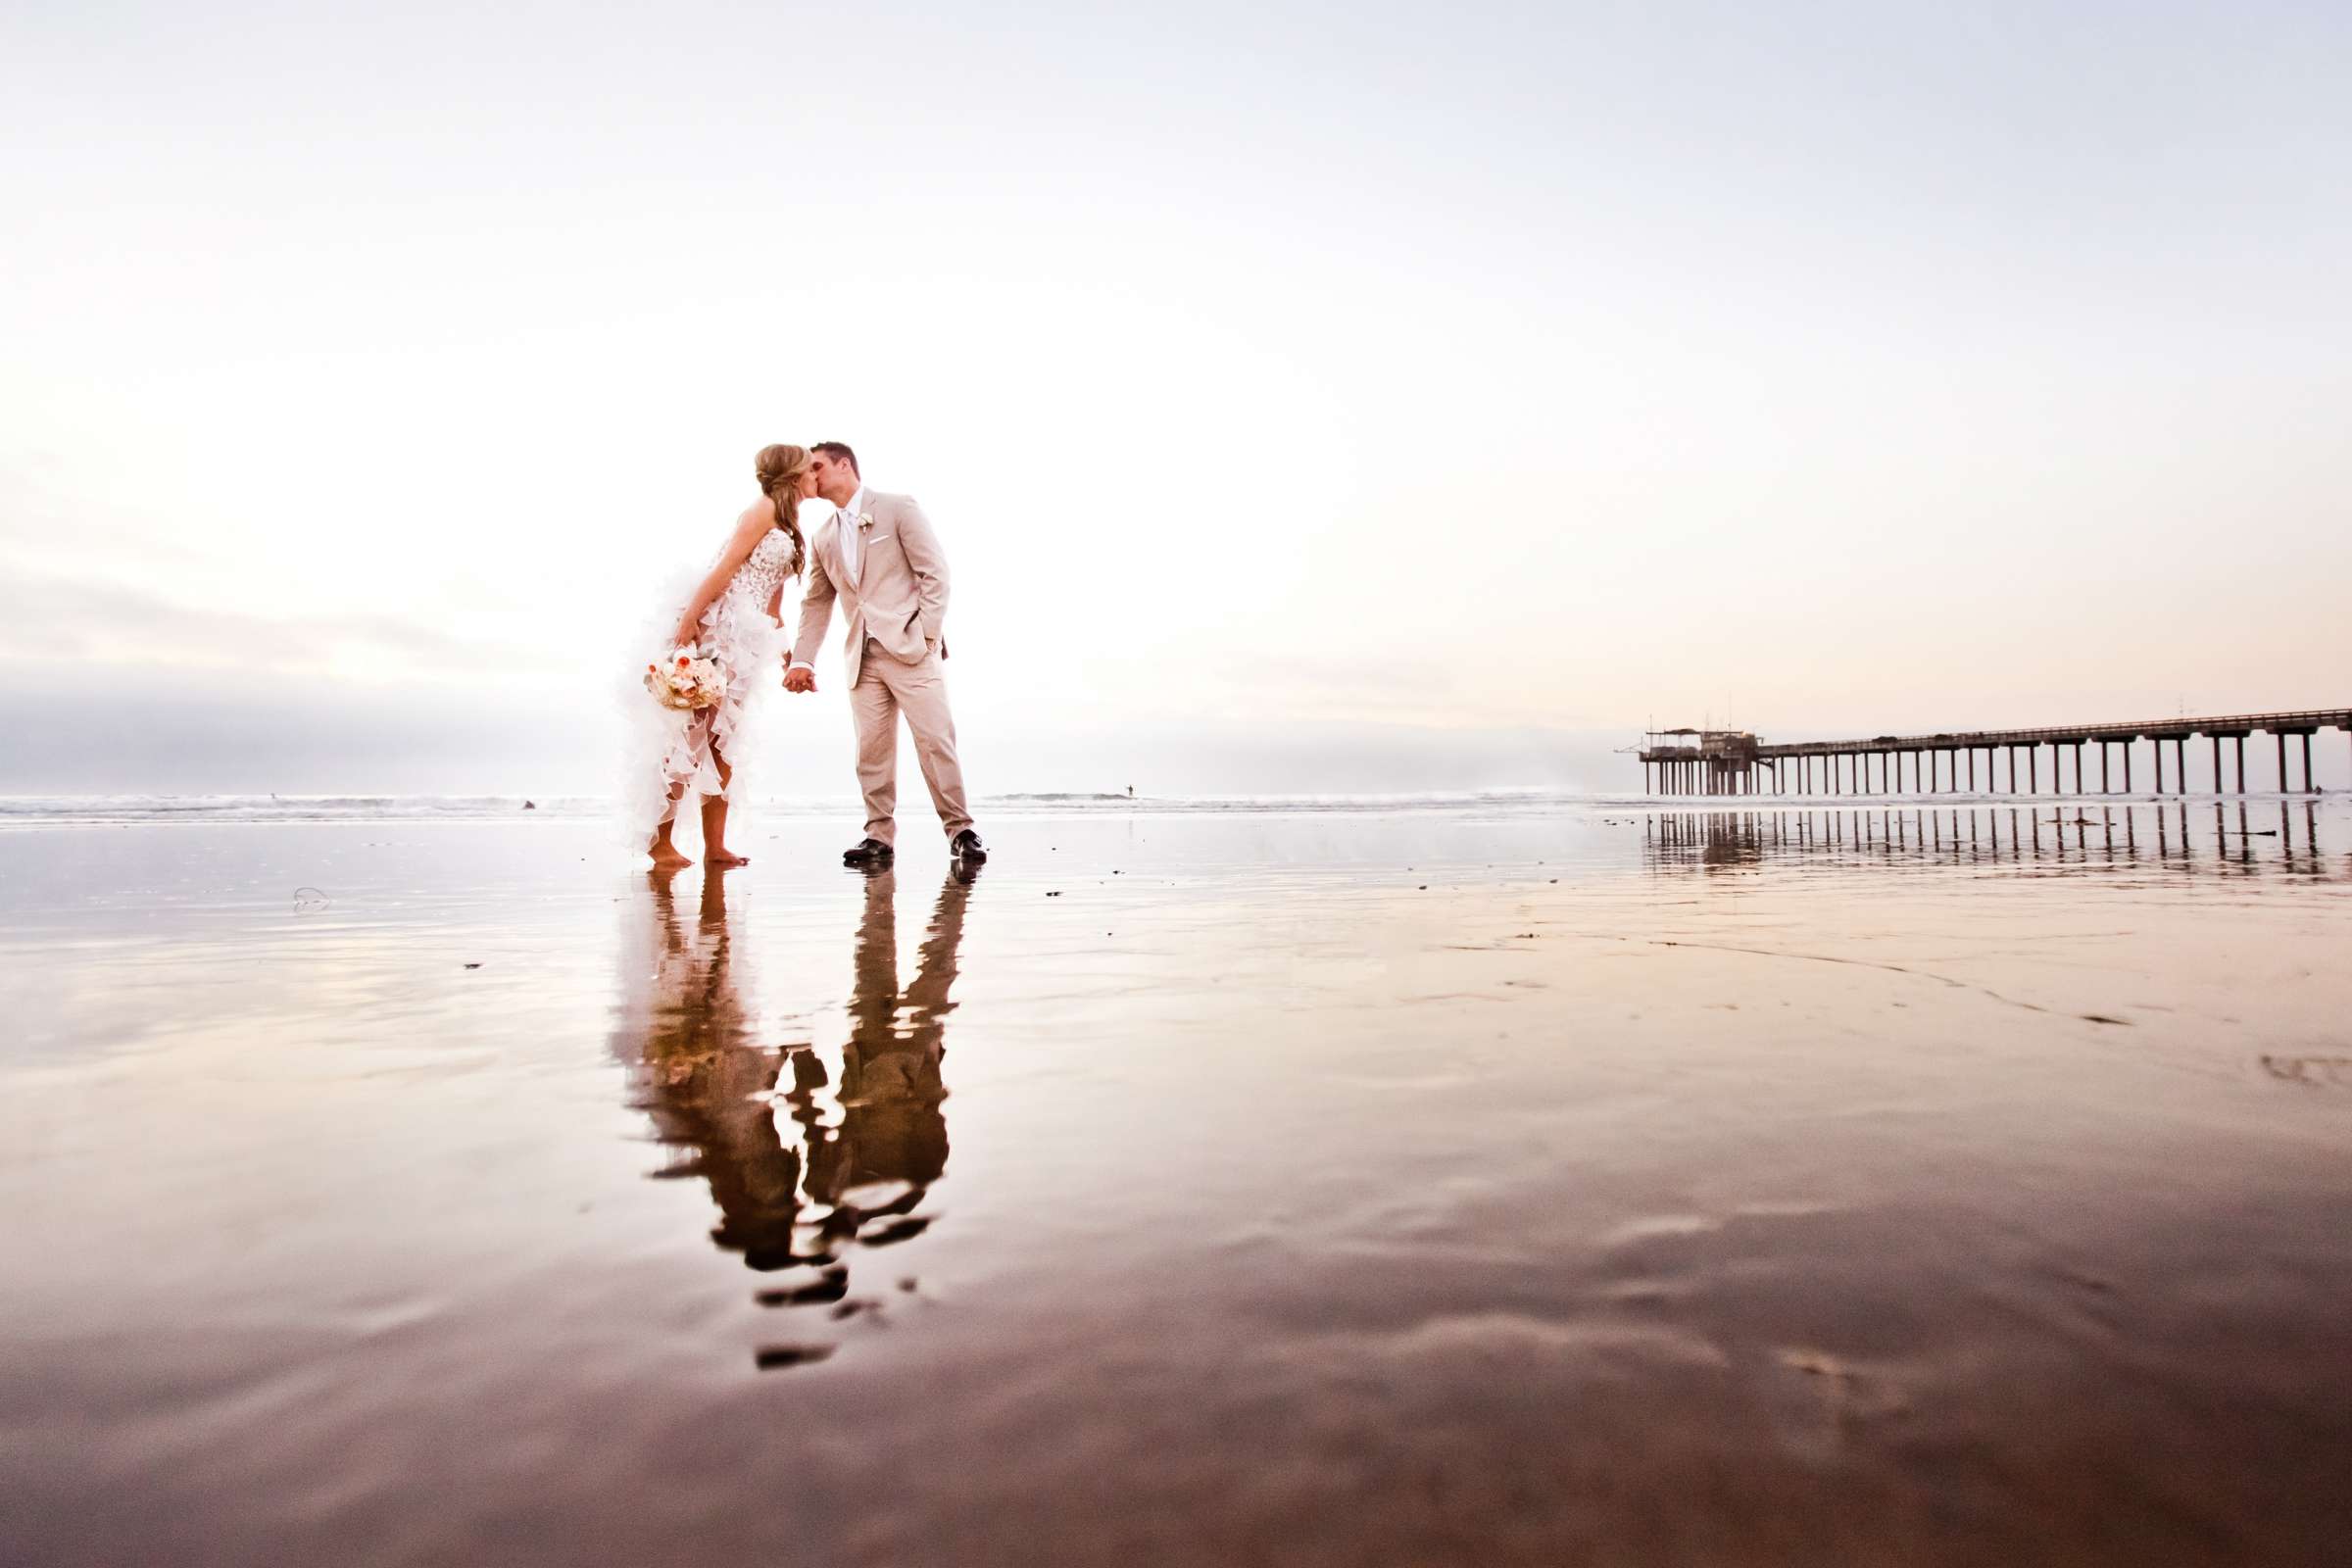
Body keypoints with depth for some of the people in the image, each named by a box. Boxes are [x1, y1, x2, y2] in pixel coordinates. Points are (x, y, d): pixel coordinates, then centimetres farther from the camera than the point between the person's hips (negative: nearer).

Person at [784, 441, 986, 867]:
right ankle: (879, 835, 8)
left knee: (935, 739, -8)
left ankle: (961, 831, -1)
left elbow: (935, 573, -3)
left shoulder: (899, 508, 2)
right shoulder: (824, 538, 19)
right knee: (871, 748, 0)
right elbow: (816, 604, 20)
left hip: (910, 648, -5)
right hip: (863, 656, 5)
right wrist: (802, 660, 10)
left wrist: (926, 636, -10)